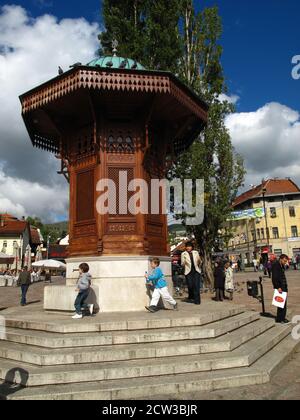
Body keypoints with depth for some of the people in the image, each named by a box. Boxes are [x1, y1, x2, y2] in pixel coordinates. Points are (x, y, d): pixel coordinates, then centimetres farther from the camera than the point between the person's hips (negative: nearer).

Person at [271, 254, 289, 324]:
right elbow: (274, 278, -19)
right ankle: (279, 319, 1)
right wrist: (278, 287, -22)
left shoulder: (282, 266, 15)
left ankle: (283, 318, 21)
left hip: (284, 287, 9)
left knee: (284, 303, 12)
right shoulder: (275, 265, -14)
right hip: (279, 287, -9)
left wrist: (285, 287, 13)